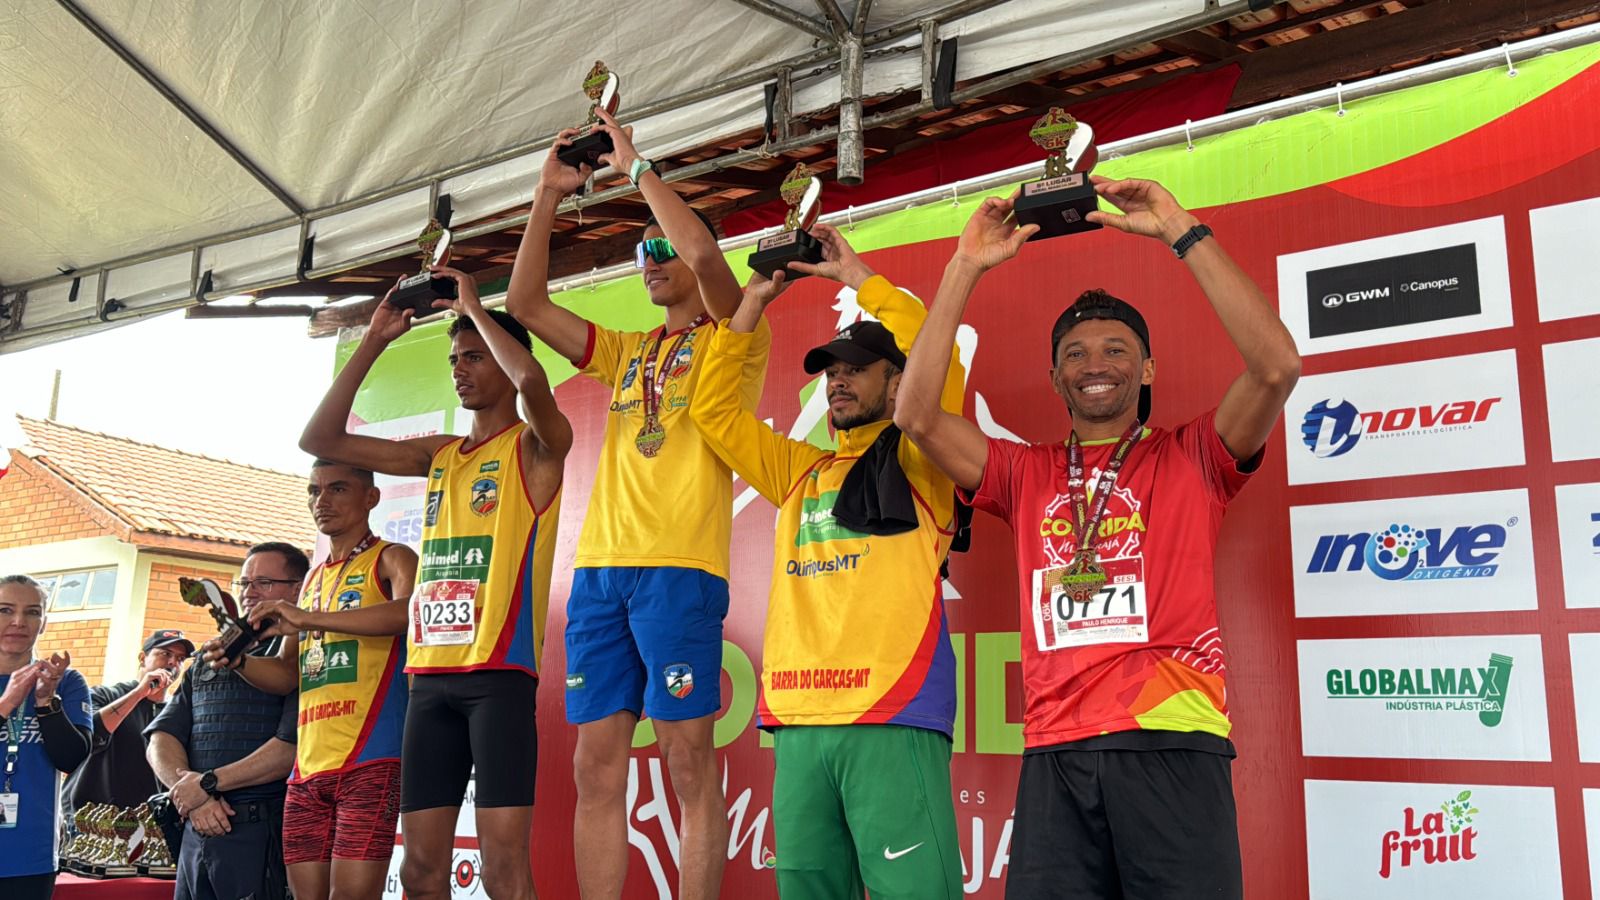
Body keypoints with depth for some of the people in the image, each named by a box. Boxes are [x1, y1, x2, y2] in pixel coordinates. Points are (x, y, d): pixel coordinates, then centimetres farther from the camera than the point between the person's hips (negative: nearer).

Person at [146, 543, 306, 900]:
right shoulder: (206, 661, 19)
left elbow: (293, 746, -16)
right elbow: (161, 740, 10)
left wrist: (208, 783, -10)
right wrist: (190, 793, -8)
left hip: (263, 833, -6)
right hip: (195, 834, 6)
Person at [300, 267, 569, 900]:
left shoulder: (535, 447, 2)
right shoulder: (439, 455, 19)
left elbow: (532, 381, -21)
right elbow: (321, 440, 18)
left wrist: (474, 305, -6)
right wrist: (374, 341, 13)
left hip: (499, 674, -6)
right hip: (430, 678, 6)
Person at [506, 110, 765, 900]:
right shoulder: (628, 352, 24)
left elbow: (703, 252, -12)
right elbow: (526, 304, 18)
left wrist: (636, 166, -3)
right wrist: (548, 197, 13)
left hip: (680, 568, -6)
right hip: (598, 567, 6)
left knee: (689, 760, -5)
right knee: (596, 765, 3)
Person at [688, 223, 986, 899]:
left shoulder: (916, 462, 7)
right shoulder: (801, 472, 23)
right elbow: (714, 409, 24)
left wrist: (857, 276, 2)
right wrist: (754, 303, 20)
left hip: (893, 716, -5)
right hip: (796, 722, 6)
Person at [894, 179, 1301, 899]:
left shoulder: (1189, 460, 11)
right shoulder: (1026, 475, 17)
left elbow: (1277, 365, -5)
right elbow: (916, 415, 5)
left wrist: (1182, 232, -5)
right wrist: (966, 268, 4)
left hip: (1172, 740, -2)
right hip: (1054, 752, 2)